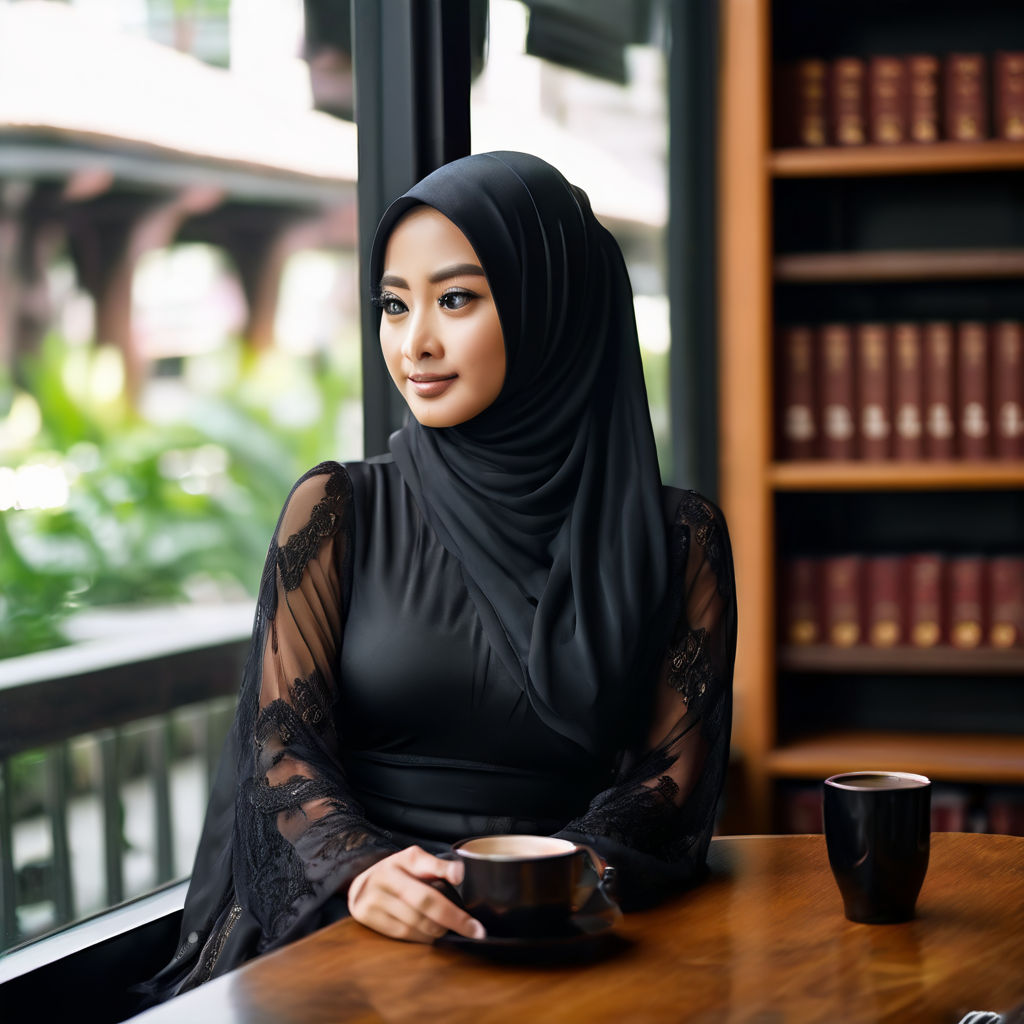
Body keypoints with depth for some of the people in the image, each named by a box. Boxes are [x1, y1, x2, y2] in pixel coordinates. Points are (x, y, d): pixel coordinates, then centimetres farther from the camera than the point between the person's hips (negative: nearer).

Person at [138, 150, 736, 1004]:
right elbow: (281, 742, 1)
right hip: (346, 933, 0)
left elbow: (674, 775, 4)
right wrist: (363, 871, -20)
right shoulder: (338, 512, 9)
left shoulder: (676, 540, 9)